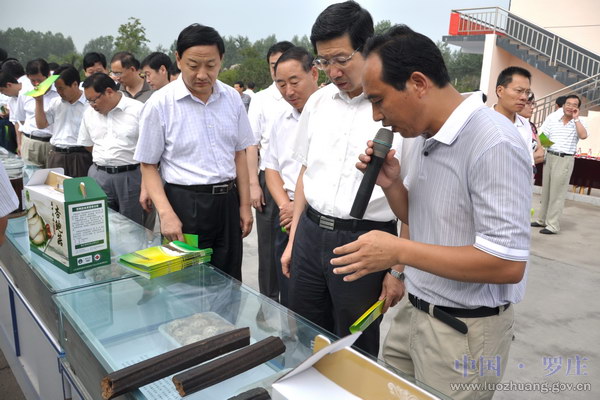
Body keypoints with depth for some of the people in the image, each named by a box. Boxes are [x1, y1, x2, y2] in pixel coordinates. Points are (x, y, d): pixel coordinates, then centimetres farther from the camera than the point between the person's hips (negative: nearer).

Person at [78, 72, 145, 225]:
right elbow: (87, 144, 19)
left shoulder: (138, 110, -8)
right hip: (98, 175, 5)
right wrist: (104, 159, 9)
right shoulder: (89, 113, 10)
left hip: (130, 176, -5)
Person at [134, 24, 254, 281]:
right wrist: (166, 213, -16)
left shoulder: (232, 98, 3)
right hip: (184, 203, -3)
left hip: (227, 201, 4)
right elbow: (148, 166, -4)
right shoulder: (160, 103, -8)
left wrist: (245, 205, 7)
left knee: (229, 282, 13)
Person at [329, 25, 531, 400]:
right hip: (414, 311, 8)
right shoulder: (425, 136, 3)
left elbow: (508, 263, -26)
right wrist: (390, 183, -6)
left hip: (464, 329, -8)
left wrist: (400, 251, -25)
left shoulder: (493, 143, -24)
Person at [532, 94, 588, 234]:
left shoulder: (579, 123, -1)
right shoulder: (552, 118, 6)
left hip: (565, 160, -3)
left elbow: (583, 135, -20)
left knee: (557, 193, -3)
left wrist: (575, 118, -14)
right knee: (546, 190, 11)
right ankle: (542, 219, 23)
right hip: (549, 156, 4)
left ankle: (553, 225, 1)